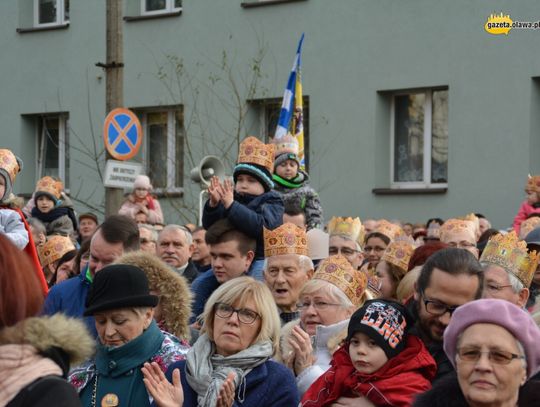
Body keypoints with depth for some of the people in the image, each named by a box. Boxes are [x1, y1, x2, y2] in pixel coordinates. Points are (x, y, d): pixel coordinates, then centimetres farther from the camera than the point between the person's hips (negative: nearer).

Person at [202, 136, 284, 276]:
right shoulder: (234, 198, 13)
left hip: (260, 260, -6)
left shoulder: (271, 203, -3)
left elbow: (261, 226, -24)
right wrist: (213, 204, -16)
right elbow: (209, 226, 5)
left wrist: (231, 205, -29)